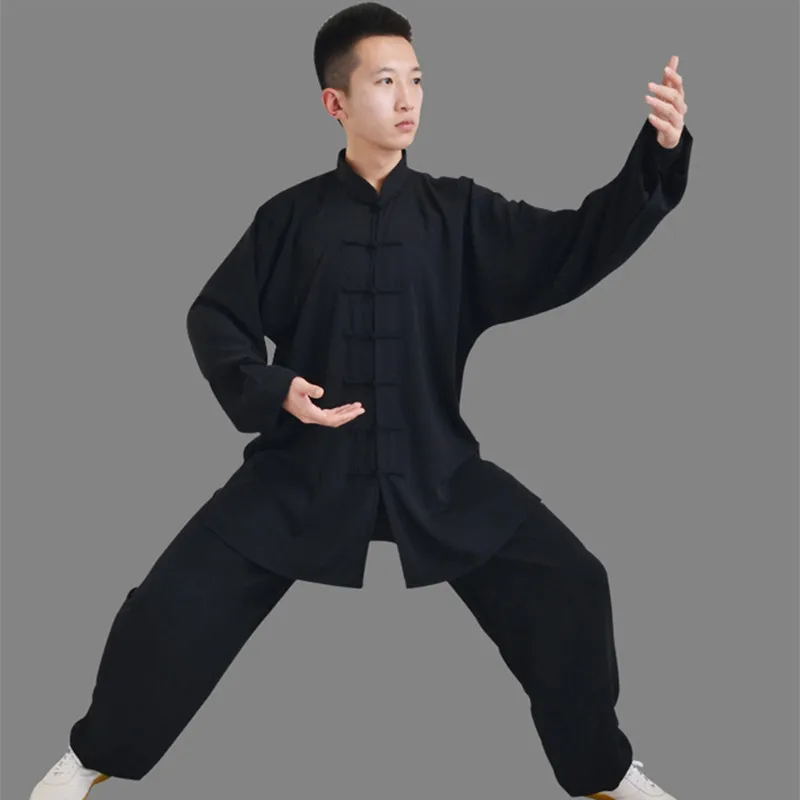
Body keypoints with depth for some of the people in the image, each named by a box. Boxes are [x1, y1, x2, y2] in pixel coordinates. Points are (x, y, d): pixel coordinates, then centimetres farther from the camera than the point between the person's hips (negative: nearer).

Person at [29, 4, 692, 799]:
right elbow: (213, 317, 4)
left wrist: (659, 153, -22)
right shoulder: (292, 217, -2)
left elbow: (574, 249, -8)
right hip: (305, 465, -1)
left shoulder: (458, 212, 0)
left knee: (569, 585, -6)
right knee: (173, 606, -5)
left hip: (436, 470, 1)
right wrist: (268, 390, -16)